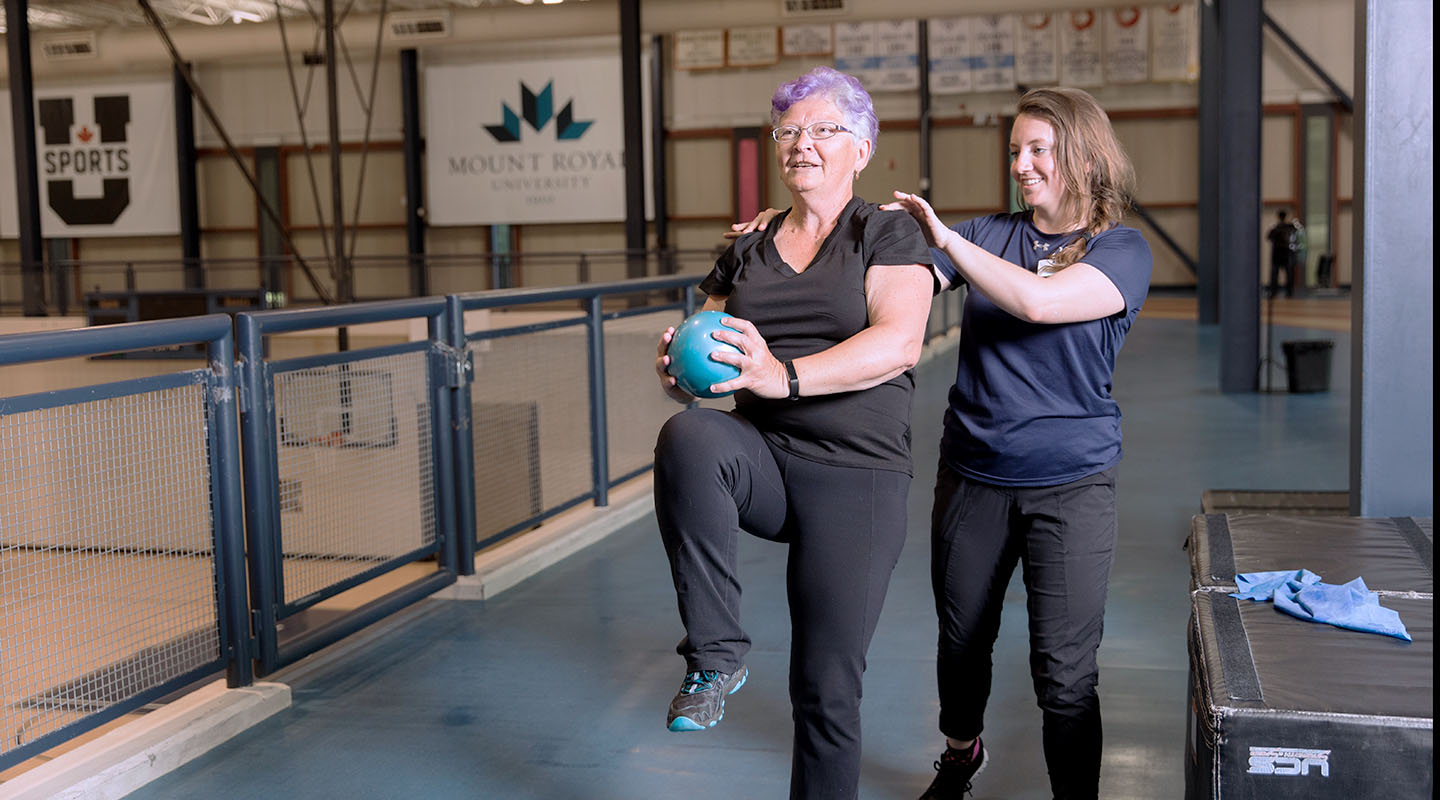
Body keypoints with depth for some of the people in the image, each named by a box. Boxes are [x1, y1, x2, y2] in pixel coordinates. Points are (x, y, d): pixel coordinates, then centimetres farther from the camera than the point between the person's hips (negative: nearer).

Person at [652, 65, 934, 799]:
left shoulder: (888, 235, 2)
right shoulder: (746, 252, 16)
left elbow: (900, 341, -15)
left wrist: (786, 374, -29)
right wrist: (678, 369, -9)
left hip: (857, 474, -3)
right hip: (762, 458, 3)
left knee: (827, 690, -2)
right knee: (688, 439, -33)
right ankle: (716, 655, -22)